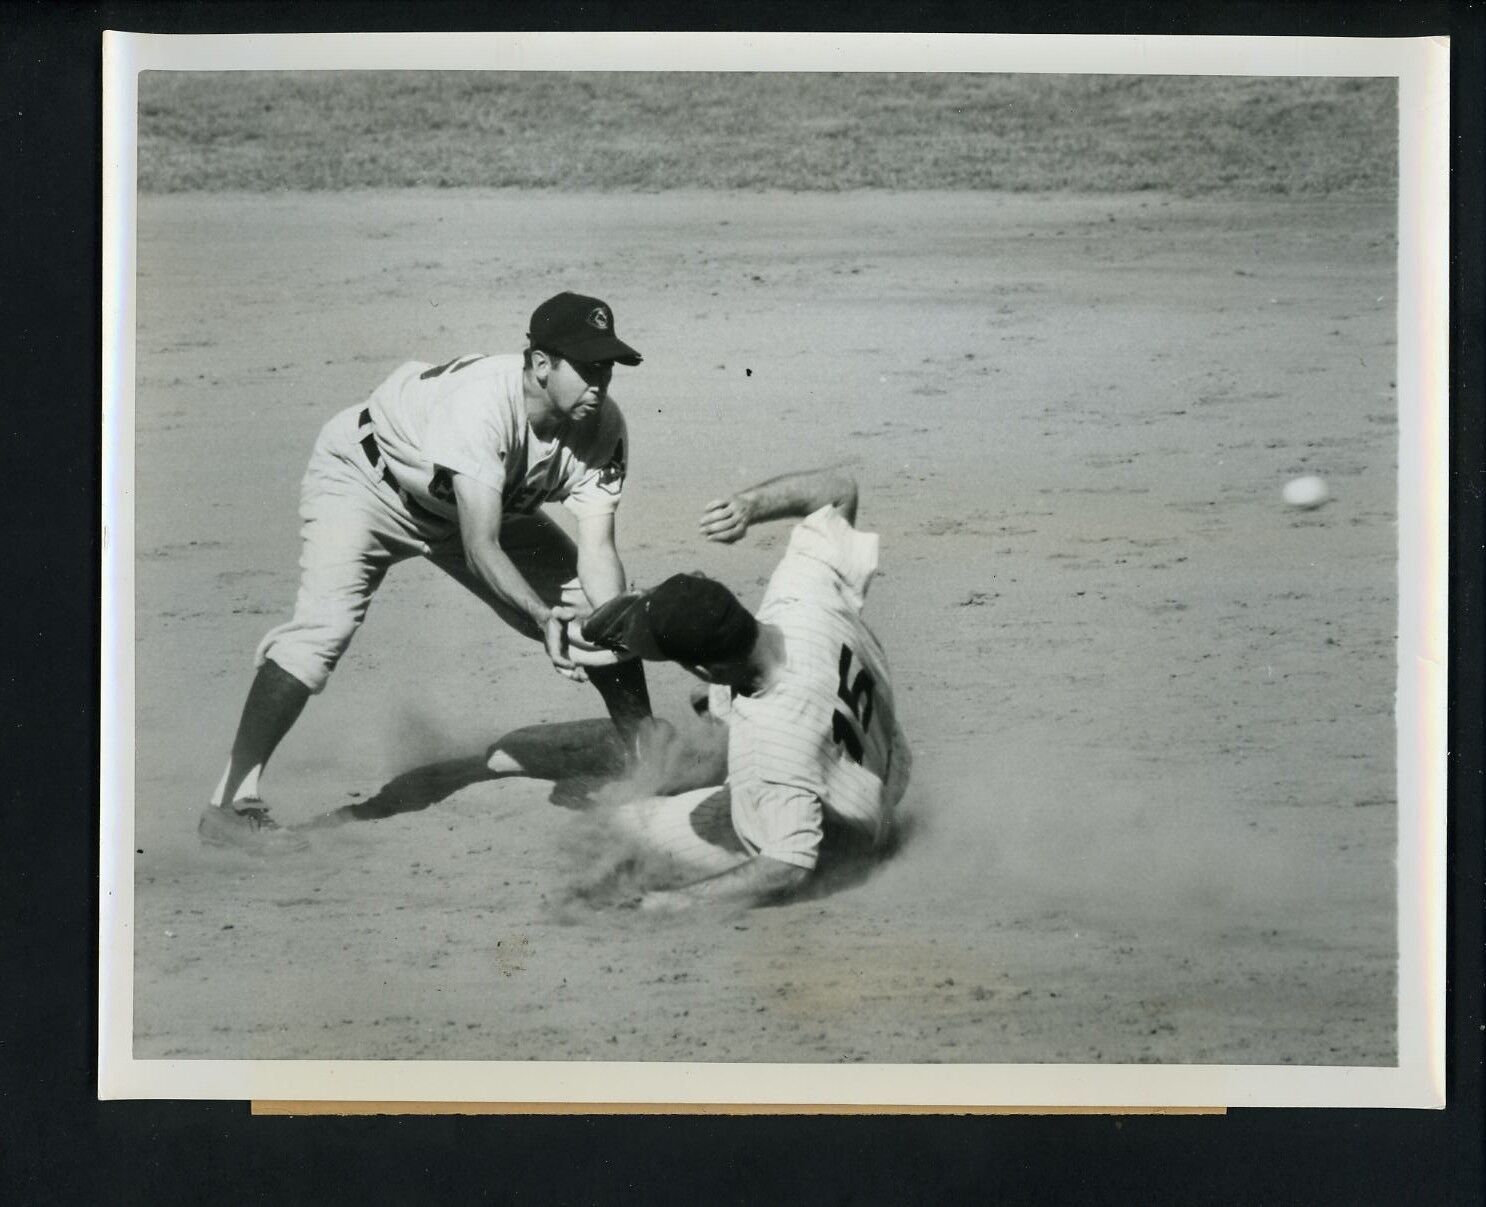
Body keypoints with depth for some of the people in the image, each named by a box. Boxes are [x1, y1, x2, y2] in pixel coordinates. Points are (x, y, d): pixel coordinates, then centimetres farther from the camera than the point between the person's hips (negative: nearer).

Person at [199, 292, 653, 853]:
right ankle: (232, 803, -23)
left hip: (482, 502, 7)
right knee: (325, 622, -28)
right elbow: (481, 549, -44)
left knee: (600, 611, 0)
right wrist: (543, 616, -55)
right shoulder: (480, 404, -40)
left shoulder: (602, 427, -20)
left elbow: (597, 550, -25)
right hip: (363, 477, -6)